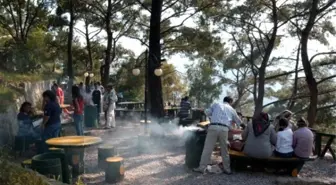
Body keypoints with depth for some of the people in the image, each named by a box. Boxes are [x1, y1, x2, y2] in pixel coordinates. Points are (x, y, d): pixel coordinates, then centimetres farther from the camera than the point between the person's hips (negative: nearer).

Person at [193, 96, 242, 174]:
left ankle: (202, 167, 1)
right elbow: (239, 122, 28)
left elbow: (207, 112, 19)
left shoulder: (216, 105, 19)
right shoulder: (232, 109, 22)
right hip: (224, 129, 1)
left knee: (208, 148, 0)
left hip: (213, 127, -1)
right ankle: (227, 169, 19)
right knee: (224, 150, 12)